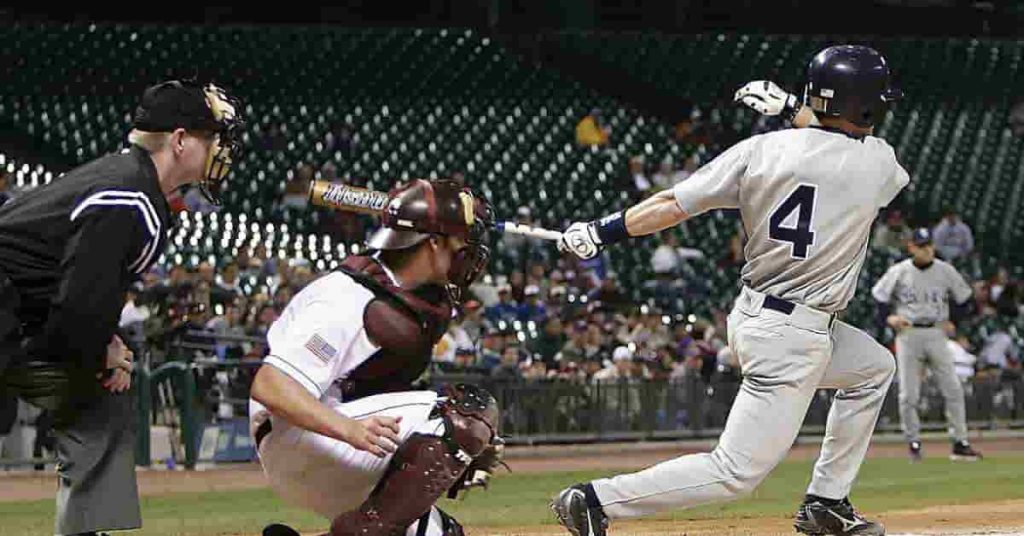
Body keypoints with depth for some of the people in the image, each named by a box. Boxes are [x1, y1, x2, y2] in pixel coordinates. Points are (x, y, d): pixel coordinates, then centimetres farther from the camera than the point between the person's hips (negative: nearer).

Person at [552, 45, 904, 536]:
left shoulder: (761, 150, -3)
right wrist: (795, 112, 11)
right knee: (738, 471, -6)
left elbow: (673, 204, -6)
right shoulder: (877, 163, -11)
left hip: (752, 313, 8)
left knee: (874, 367, 28)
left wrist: (599, 231, -1)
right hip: (793, 338, -8)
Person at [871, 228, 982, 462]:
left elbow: (963, 297, 16)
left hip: (937, 334, 1)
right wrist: (888, 317, -7)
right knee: (908, 395, -3)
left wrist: (954, 321, 4)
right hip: (908, 335, -1)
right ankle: (914, 443, 10)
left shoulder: (945, 271, 3)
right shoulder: (899, 272, -1)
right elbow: (879, 295, 9)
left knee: (953, 389, -5)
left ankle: (960, 443, -1)